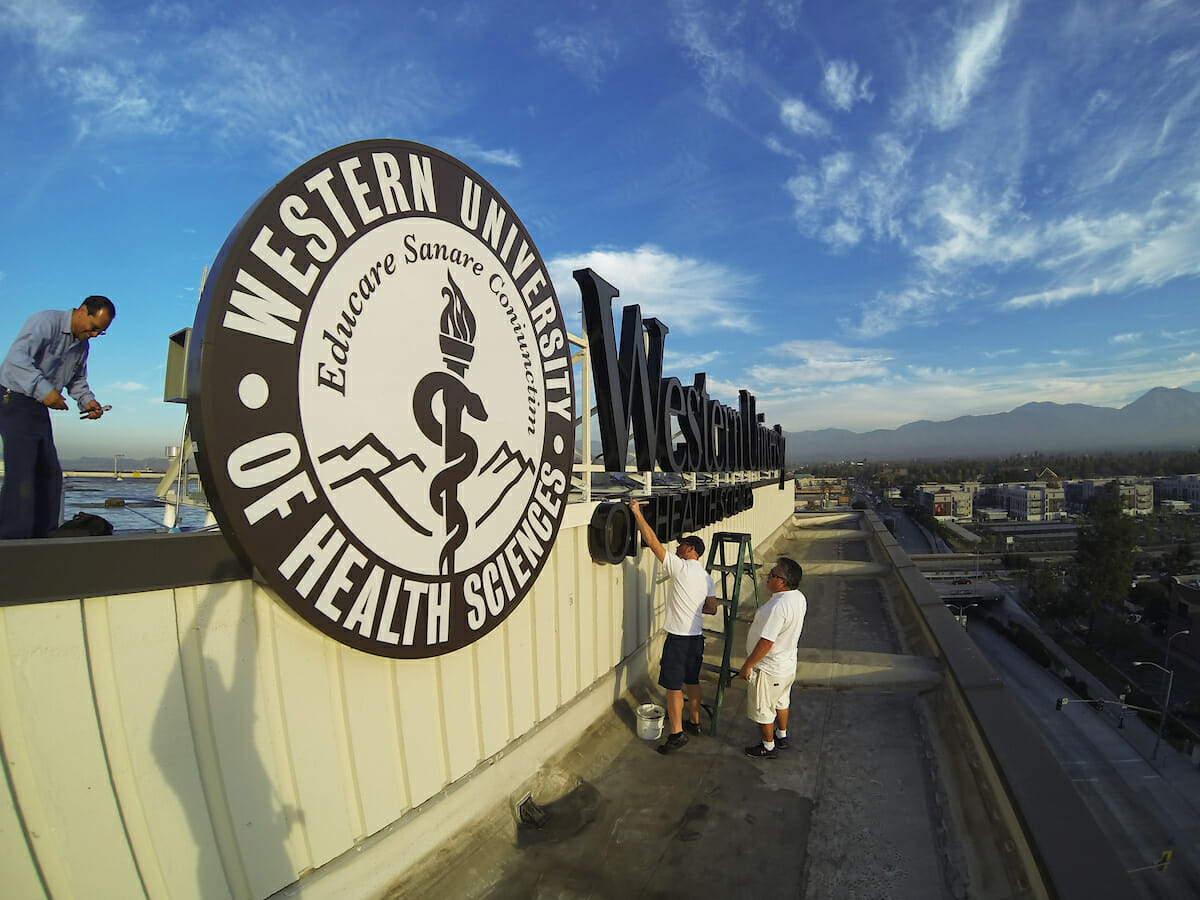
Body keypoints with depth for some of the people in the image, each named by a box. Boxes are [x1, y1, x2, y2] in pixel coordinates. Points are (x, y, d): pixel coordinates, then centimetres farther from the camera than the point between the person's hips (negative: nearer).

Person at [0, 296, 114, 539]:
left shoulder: (82, 345, 12)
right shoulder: (45, 322, -14)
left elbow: (77, 380, 18)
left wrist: (88, 400, -1)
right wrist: (44, 389, -34)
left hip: (40, 408, 9)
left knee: (50, 473, 8)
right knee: (21, 472, -14)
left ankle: (43, 535, 15)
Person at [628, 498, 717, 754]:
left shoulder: (680, 567, -16)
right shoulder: (707, 578, 6)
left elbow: (652, 541, -19)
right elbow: (711, 607, 10)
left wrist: (637, 513, -16)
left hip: (678, 638, -8)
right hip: (697, 637, 8)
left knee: (673, 686, 2)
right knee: (692, 681, 22)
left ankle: (676, 733, 8)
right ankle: (694, 721, 36)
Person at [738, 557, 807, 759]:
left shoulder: (777, 607, -36)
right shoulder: (799, 598, -7)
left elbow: (766, 643, -33)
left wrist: (747, 666, -21)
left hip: (769, 670, -9)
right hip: (787, 665, 9)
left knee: (762, 709, 14)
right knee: (781, 702, 30)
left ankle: (768, 747, 33)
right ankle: (782, 735, 50)